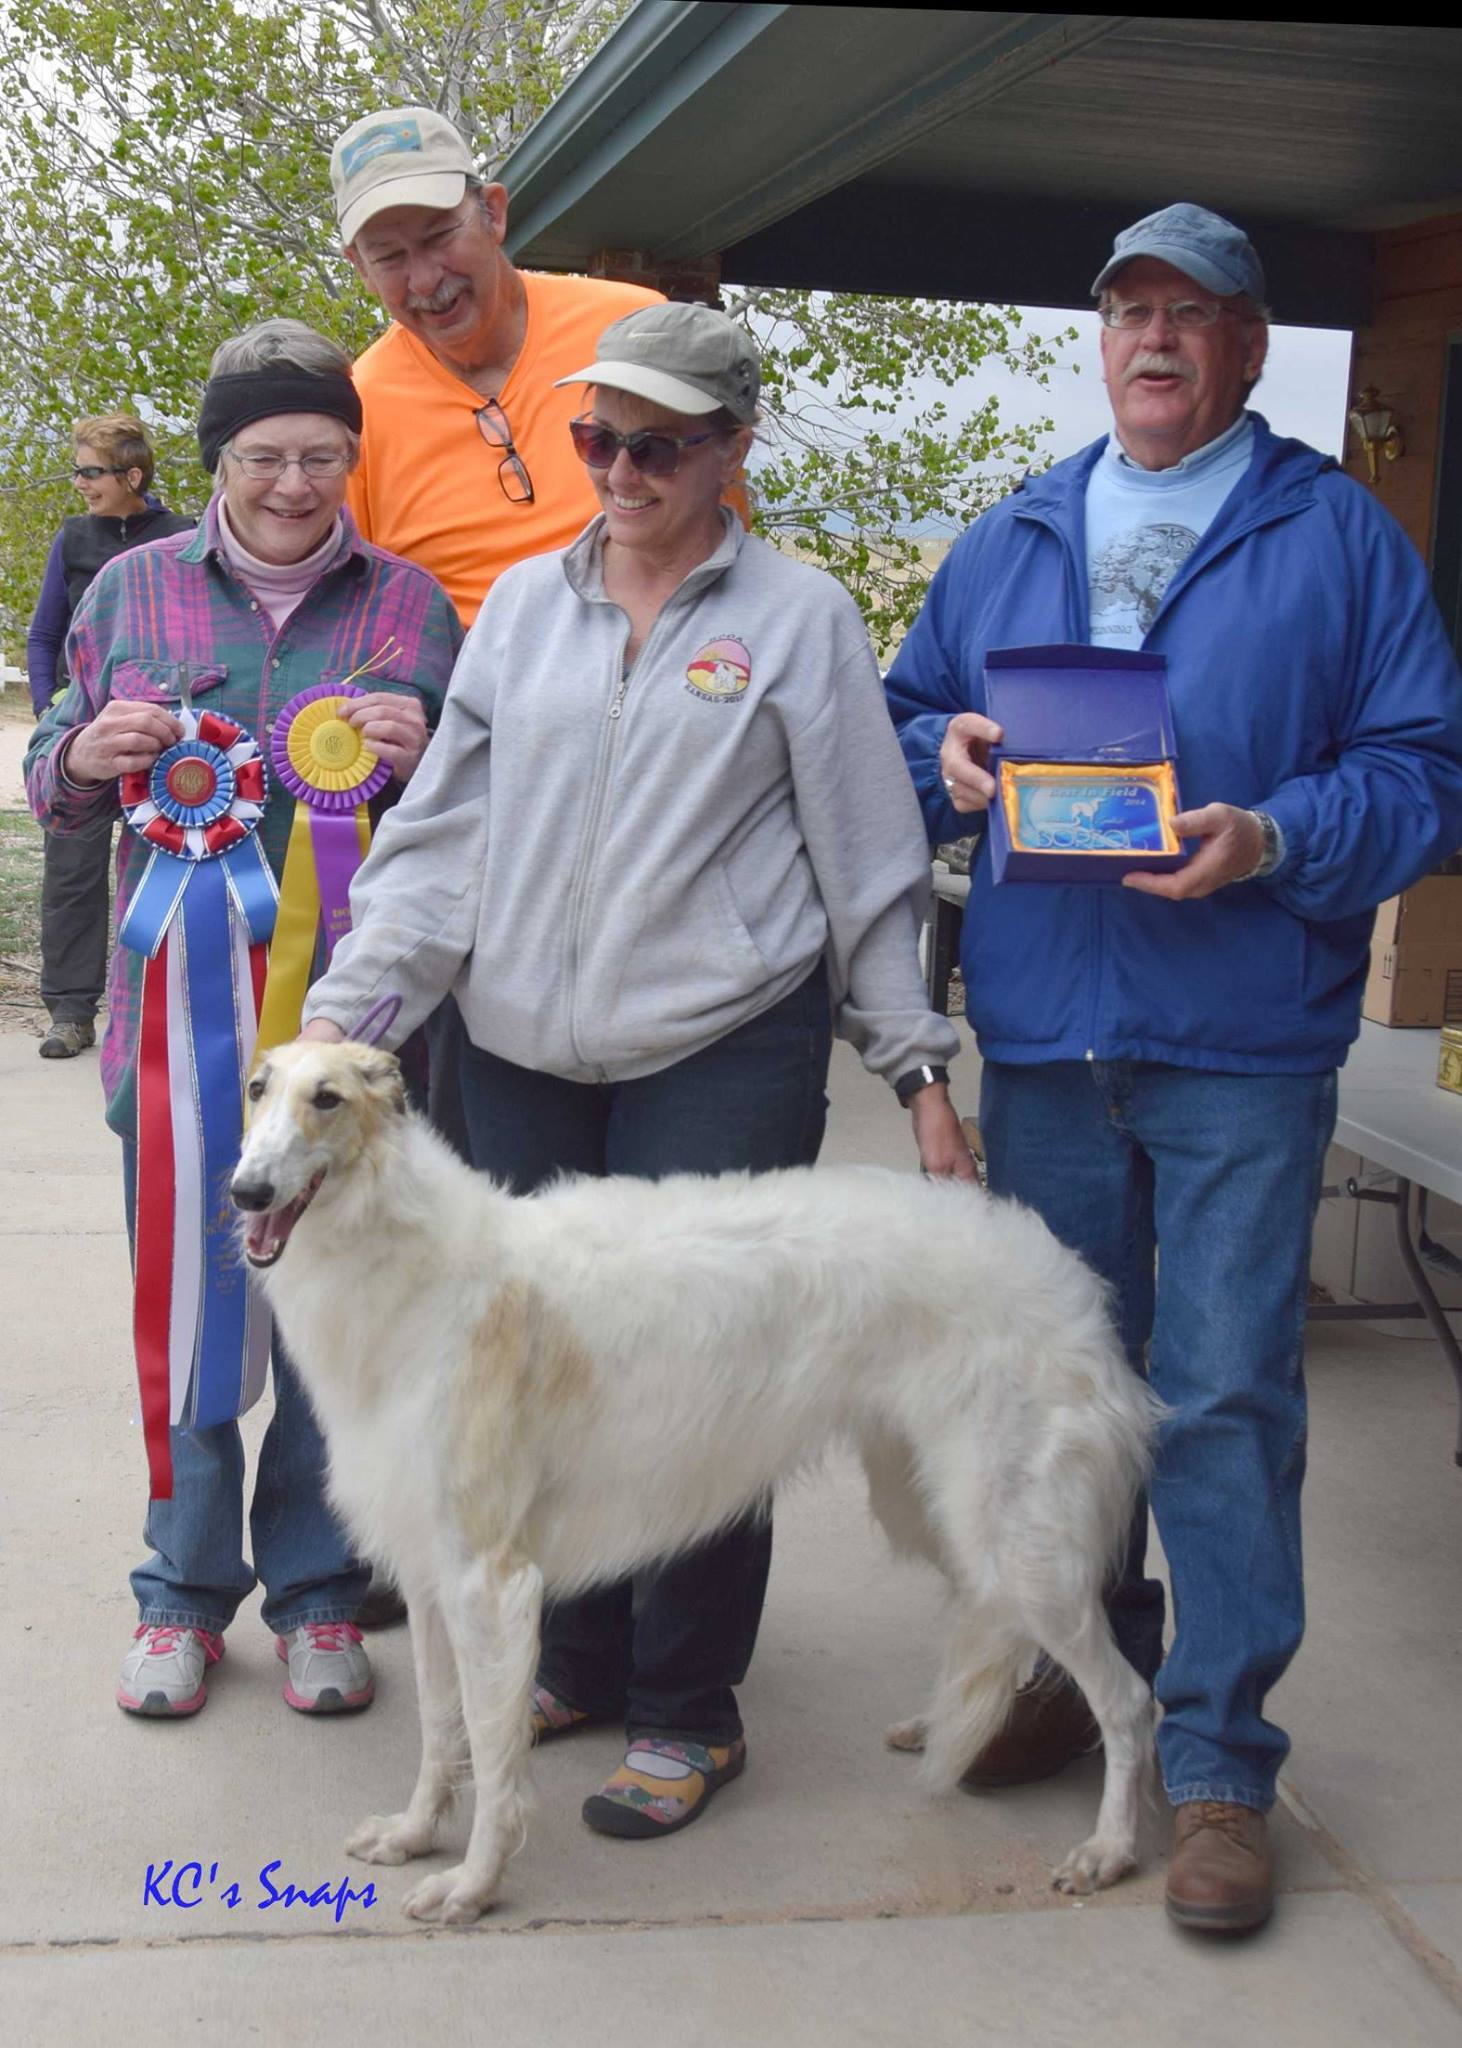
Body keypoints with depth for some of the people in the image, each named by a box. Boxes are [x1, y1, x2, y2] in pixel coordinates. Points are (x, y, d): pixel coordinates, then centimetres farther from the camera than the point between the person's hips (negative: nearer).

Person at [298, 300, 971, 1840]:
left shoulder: (799, 619, 1)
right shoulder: (525, 604, 11)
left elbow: (869, 861, 2)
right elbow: (442, 833, 9)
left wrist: (920, 1072, 0)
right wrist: (341, 1009, 1)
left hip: (724, 1052, -4)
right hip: (523, 1055, 4)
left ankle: (686, 1710, 13)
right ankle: (577, 1660, 29)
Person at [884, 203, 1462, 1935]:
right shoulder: (1006, 540, 16)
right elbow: (908, 716, 21)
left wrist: (1274, 843, -18)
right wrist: (944, 756, -2)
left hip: (1242, 1041, -4)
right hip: (1039, 1027, 4)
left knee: (1223, 1393, -3)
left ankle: (1217, 1764, 7)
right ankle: (1082, 1674, 31)